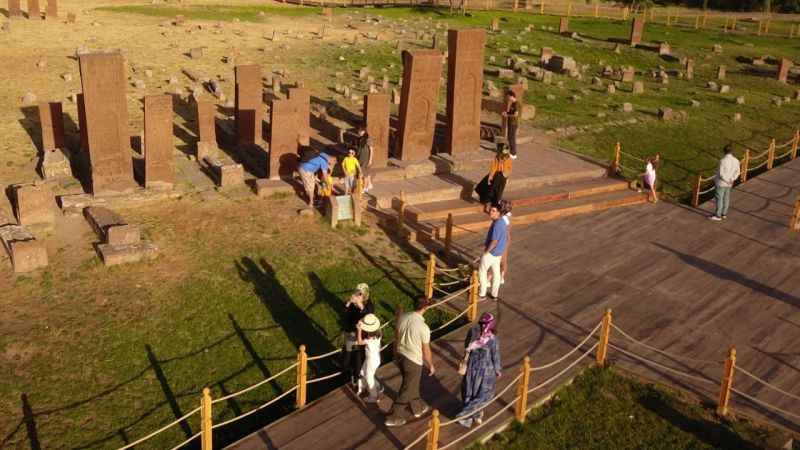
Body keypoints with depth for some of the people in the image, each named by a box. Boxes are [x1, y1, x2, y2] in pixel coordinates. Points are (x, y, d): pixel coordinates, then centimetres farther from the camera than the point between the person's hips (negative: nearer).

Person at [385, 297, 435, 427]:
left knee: (411, 385, 27)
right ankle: (393, 418, 21)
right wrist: (431, 365, 3)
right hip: (414, 362, -7)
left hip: (401, 356, 7)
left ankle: (417, 408, 47)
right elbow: (426, 351, -15)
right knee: (407, 390, 11)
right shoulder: (423, 327, -26)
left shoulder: (402, 317, -8)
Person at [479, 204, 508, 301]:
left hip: (491, 252, -9)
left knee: (482, 272, 5)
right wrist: (487, 244, 14)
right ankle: (495, 295, 27)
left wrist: (486, 251, -15)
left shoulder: (497, 224, -28)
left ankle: (482, 294, 14)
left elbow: (494, 241, -28)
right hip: (498, 252, 9)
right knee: (496, 273, 16)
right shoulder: (502, 221, 3)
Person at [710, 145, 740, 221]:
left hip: (721, 183, -6)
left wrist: (727, 181, -14)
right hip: (729, 184, 6)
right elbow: (737, 172, 3)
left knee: (719, 198, 3)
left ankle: (718, 215, 10)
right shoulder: (736, 161, -3)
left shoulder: (723, 161, -23)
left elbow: (721, 173, -24)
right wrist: (732, 179, -8)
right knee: (726, 198, 17)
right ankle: (724, 214, 28)